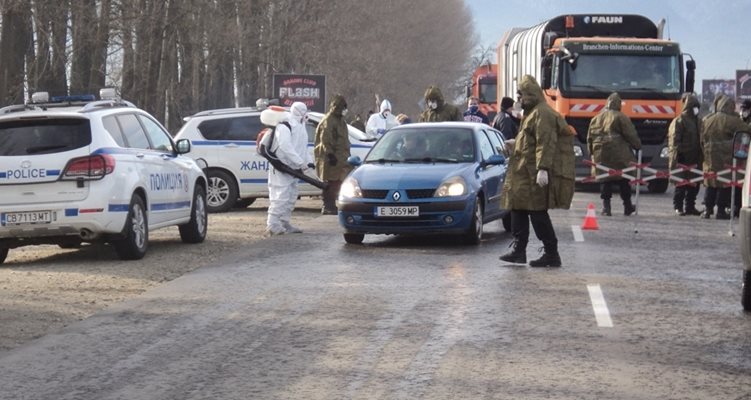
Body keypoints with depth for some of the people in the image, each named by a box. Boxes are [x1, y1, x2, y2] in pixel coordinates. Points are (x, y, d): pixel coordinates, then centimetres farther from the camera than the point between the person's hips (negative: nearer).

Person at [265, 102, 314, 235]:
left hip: (292, 168, 10)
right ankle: (272, 224, -16)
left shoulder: (300, 127, 19)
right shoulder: (284, 127, -14)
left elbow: (303, 147, 25)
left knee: (291, 197, 13)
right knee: (281, 196, -14)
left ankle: (284, 223, 20)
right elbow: (285, 147, -27)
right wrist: (301, 162, -28)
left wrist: (309, 161, 8)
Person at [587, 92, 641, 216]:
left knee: (605, 181, 7)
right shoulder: (621, 117, -5)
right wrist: (637, 145, 10)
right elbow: (631, 135, -5)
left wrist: (592, 152, 24)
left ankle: (606, 206, -2)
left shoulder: (596, 119, 12)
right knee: (624, 180, 7)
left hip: (600, 155, 4)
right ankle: (627, 206, 14)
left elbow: (590, 138, 16)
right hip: (619, 156, -4)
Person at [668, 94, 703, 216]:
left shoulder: (698, 122, 17)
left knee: (694, 185, 9)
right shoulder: (679, 122, -7)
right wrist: (676, 156, -19)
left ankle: (690, 207, 16)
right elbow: (674, 141, -12)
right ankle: (678, 207, 2)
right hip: (682, 159, -8)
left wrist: (700, 158, 18)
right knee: (681, 183, -4)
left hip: (694, 159, 8)